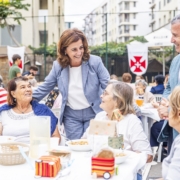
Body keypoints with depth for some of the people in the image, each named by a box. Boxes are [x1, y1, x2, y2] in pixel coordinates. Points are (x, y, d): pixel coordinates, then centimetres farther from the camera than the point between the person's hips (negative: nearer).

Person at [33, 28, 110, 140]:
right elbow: (45, 87, 8)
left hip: (93, 113, -2)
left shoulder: (95, 62, -12)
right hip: (71, 115, 2)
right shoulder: (58, 66, -4)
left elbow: (107, 85, -8)